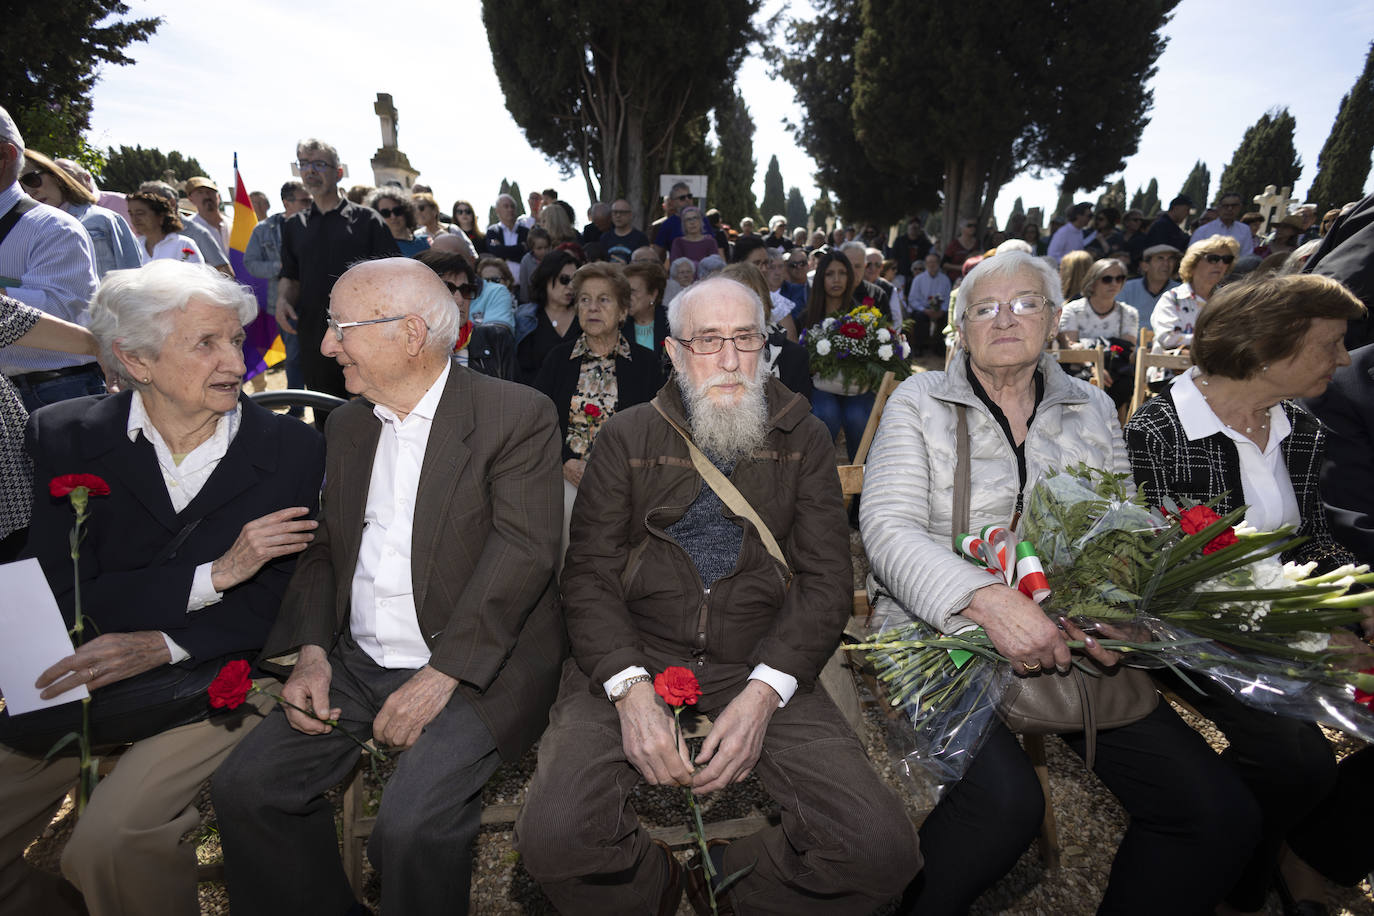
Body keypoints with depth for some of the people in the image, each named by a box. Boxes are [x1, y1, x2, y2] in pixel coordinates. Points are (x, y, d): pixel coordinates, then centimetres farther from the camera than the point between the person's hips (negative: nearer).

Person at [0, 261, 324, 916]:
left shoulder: (293, 450, -6)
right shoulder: (63, 437, -1)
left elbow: (279, 602, -5)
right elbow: (66, 597, -7)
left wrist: (161, 644, -18)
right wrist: (214, 574, -20)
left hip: (212, 681, -3)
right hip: (76, 675, 4)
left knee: (109, 841, -20)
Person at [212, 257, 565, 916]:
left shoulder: (519, 416, -10)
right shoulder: (347, 423, 13)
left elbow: (522, 552, -18)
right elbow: (326, 546, 15)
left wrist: (439, 677, -21)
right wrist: (312, 652, 0)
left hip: (475, 669, -6)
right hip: (358, 664, 7)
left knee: (412, 823, -23)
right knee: (243, 787, -6)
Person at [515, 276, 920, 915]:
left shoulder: (802, 438, 8)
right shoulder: (626, 438, 7)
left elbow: (825, 579, 1)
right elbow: (589, 574, 1)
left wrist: (763, 693, -14)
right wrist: (629, 689, -16)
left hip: (759, 667, 1)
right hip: (634, 662, 0)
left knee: (882, 848, -18)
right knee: (554, 835, -23)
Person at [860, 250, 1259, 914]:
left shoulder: (1092, 408, 14)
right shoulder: (919, 401, 0)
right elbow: (888, 529, -12)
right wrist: (987, 599, -27)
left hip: (1073, 638, 5)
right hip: (944, 632, -4)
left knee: (1220, 812, -8)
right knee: (1006, 800, -28)